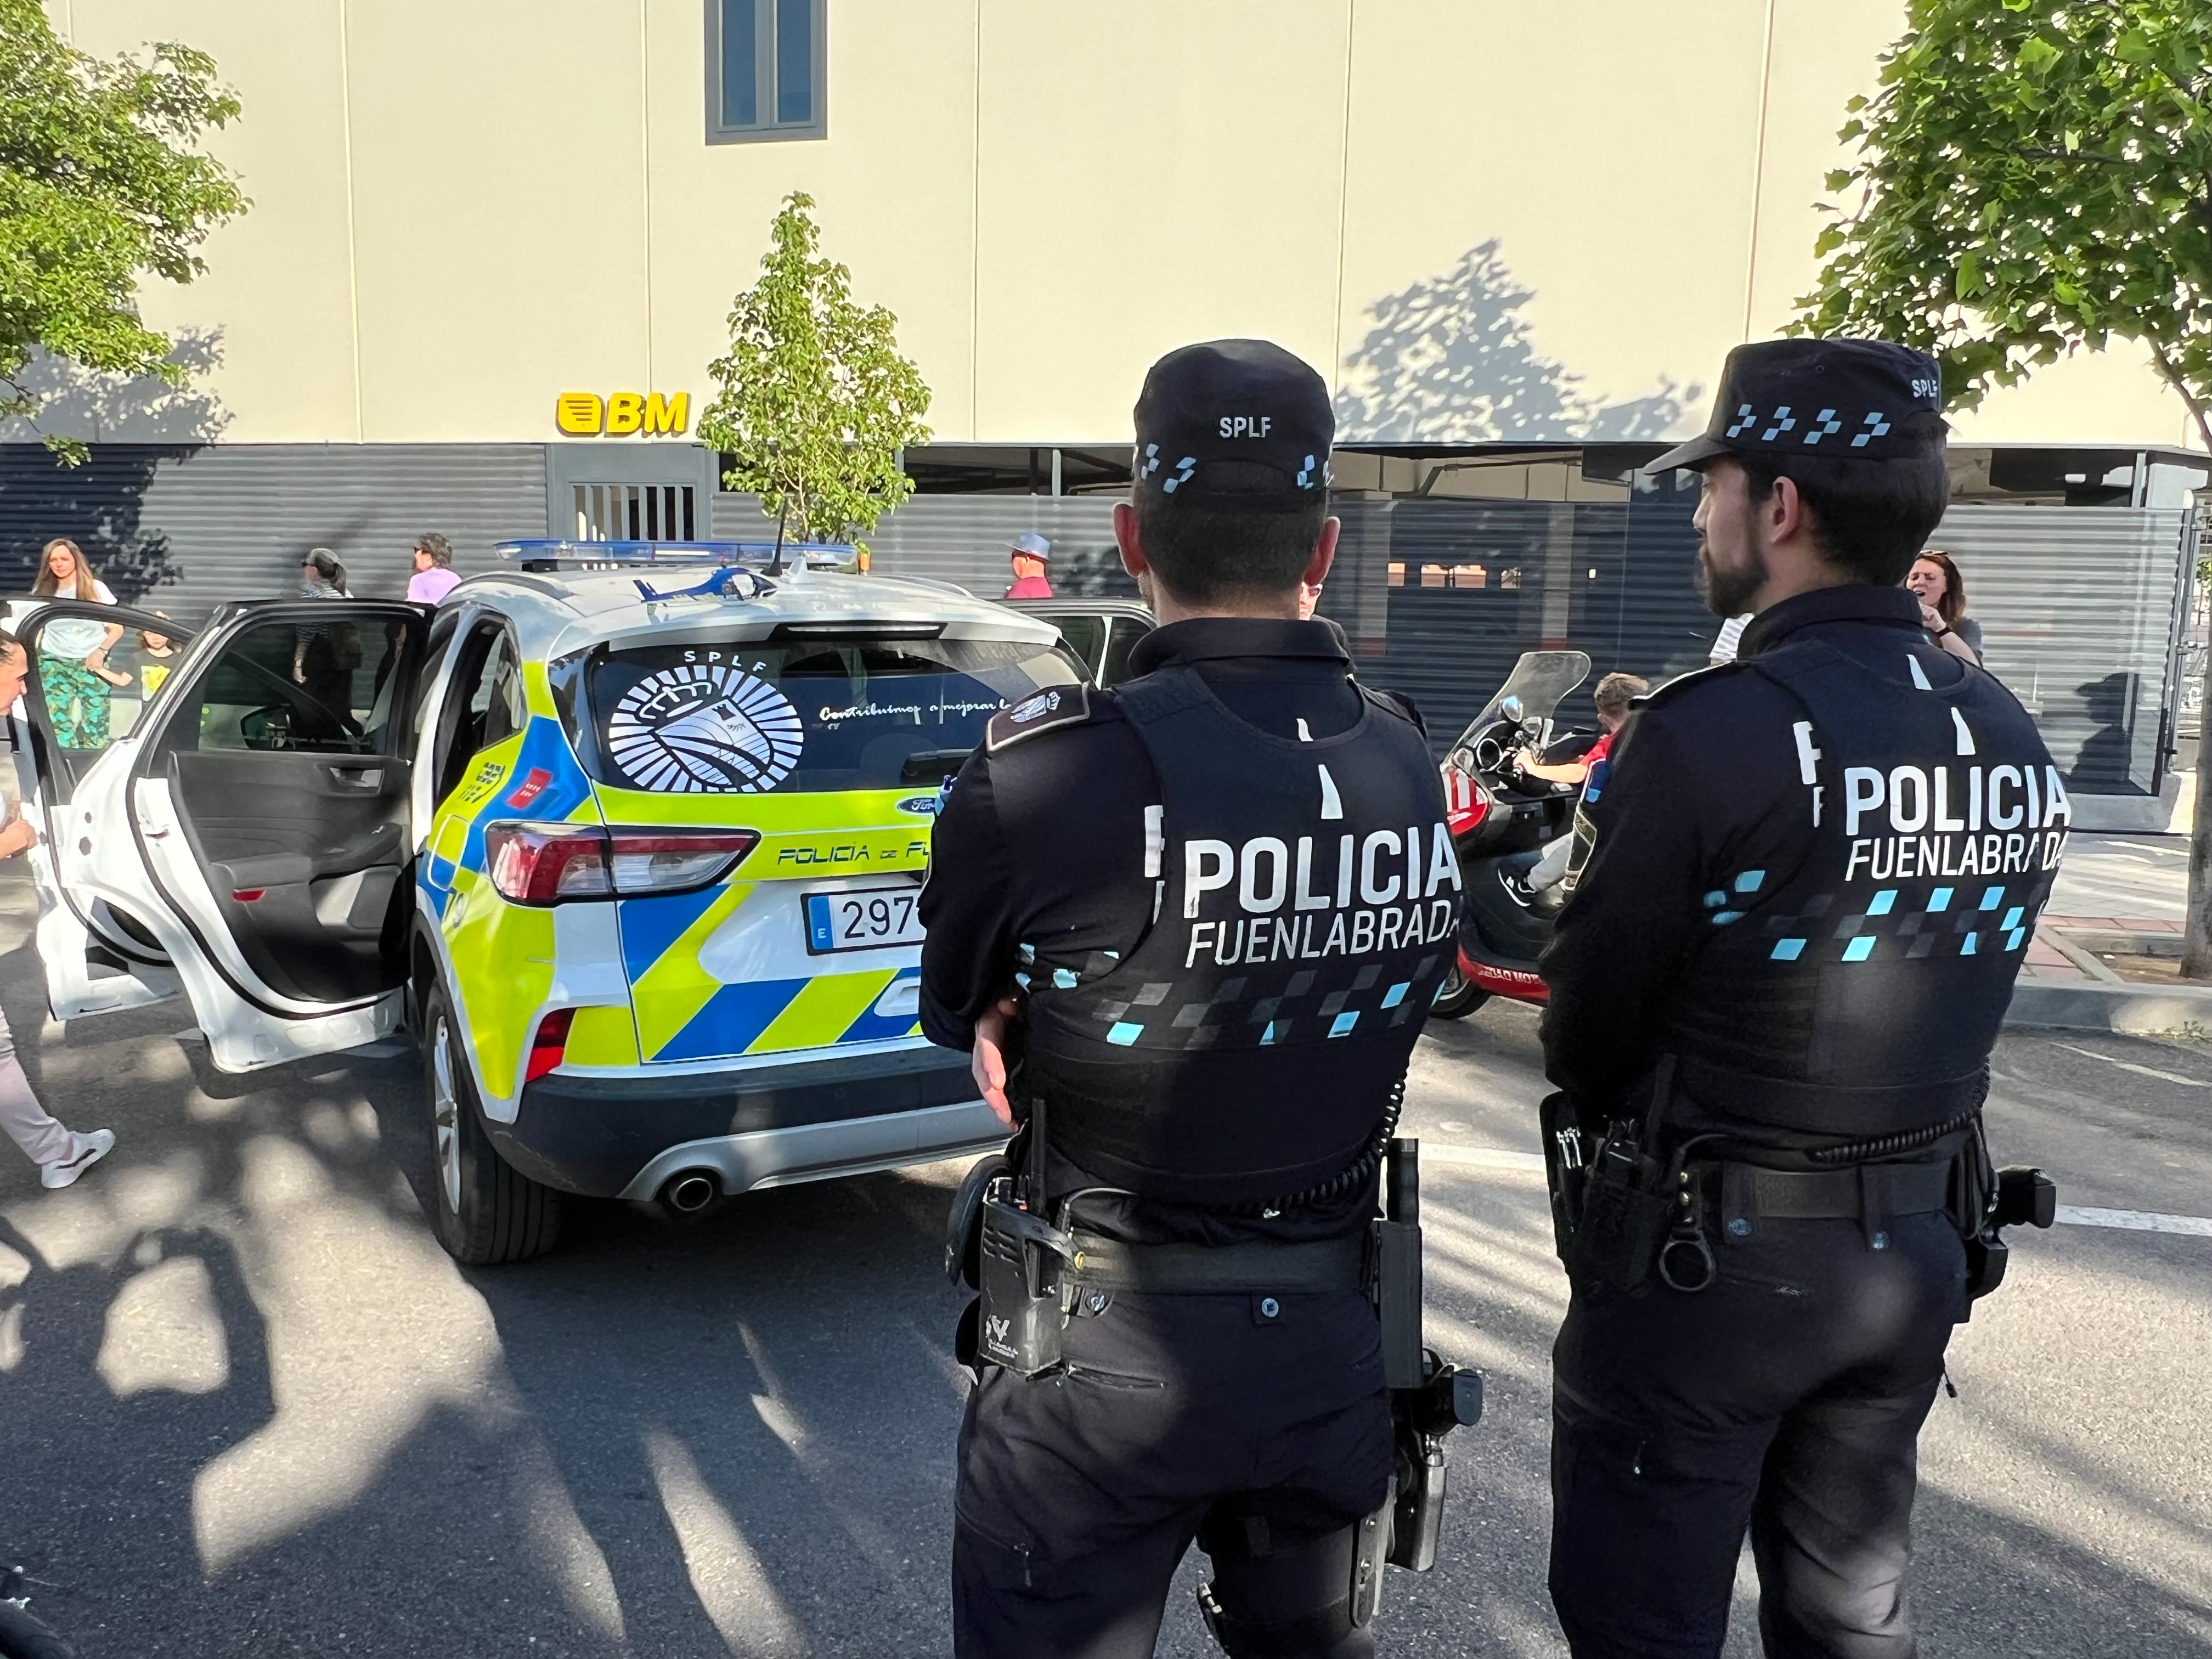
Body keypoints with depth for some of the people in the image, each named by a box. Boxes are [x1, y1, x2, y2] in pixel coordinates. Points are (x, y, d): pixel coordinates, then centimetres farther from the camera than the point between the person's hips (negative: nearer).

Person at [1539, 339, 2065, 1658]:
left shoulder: (1707, 736, -22)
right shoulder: (2015, 743, 0)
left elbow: (1587, 1032, -14)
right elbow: (1947, 1004, 7)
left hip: (1705, 1256, -7)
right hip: (1920, 1250, 7)